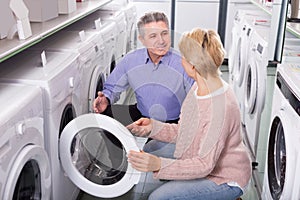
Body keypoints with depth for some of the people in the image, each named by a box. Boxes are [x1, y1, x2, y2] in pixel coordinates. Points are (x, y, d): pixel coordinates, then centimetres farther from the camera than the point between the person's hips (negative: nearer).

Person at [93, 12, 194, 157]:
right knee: (103, 114, -11)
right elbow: (112, 88, 7)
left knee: (151, 150, -30)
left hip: (174, 122, -4)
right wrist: (106, 99, -17)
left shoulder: (183, 65, -18)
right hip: (141, 115, 4)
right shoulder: (130, 61, -6)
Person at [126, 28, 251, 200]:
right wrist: (153, 127, -9)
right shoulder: (200, 87, -4)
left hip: (226, 179, -8)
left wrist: (159, 164, -41)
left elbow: (205, 165, -31)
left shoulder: (221, 107, -33)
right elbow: (183, 132, 4)